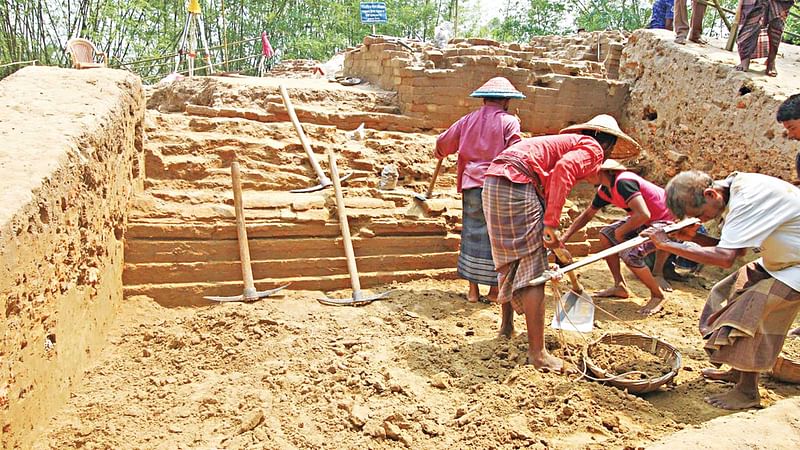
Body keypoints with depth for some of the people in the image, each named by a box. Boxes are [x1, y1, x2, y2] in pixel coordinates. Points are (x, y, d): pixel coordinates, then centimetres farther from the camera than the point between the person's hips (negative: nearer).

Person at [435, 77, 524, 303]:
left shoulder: (468, 119, 10)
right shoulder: (509, 121, -4)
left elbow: (443, 142, 19)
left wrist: (440, 154, 40)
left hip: (472, 185, 4)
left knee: (473, 234, 10)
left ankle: (473, 289, 14)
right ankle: (494, 288, 15)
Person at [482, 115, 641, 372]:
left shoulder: (568, 142, 32)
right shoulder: (592, 148, 5)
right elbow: (563, 169, -17)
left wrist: (553, 242, 39)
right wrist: (551, 223, -19)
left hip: (494, 180, 9)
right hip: (517, 184, -9)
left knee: (509, 261, 24)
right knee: (533, 270, -5)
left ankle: (507, 325, 40)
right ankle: (537, 353, -2)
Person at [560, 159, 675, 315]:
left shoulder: (623, 182, -27)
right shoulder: (604, 190, 3)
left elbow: (643, 215, -35)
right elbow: (586, 215, 15)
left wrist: (620, 231, -19)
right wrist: (564, 238, 9)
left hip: (666, 221, -10)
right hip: (645, 221, 10)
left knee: (629, 254, -26)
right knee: (606, 235, 8)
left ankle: (658, 295, -2)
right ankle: (620, 287, 17)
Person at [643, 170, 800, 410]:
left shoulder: (748, 199, -32)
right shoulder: (734, 191, -2)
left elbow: (725, 257, -38)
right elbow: (737, 248, 4)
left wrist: (668, 244, -33)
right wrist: (693, 237, -10)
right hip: (780, 260, 10)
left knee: (751, 312, -13)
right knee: (736, 293, 11)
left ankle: (748, 391, 4)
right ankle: (738, 371, 26)